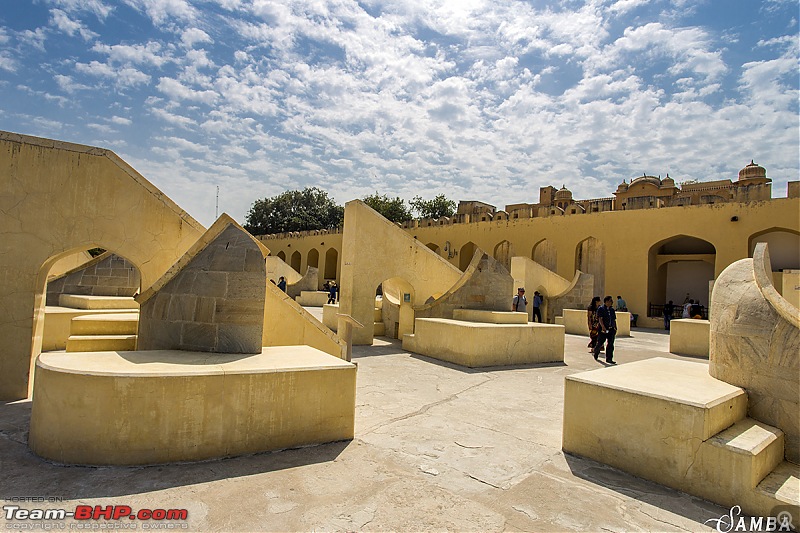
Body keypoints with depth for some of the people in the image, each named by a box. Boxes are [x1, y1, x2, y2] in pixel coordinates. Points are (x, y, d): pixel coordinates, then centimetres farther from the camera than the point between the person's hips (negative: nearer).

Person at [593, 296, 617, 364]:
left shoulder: (612, 310, 14)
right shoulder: (601, 309, -5)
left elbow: (614, 320, 18)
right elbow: (600, 319, -15)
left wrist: (615, 328, 13)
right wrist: (603, 327, -25)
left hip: (611, 329, 5)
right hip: (603, 329, -5)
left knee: (610, 344, -1)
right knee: (600, 343, 4)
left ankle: (609, 359, 3)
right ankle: (596, 354, 30)